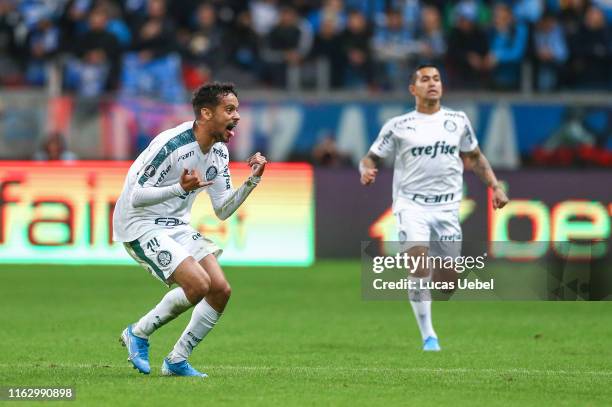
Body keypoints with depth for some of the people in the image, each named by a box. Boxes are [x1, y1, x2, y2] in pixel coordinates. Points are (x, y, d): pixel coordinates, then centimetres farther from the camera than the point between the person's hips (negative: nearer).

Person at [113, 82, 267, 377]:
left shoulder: (219, 152, 4)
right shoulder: (171, 144, -22)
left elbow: (222, 210, 8)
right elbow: (137, 197, -23)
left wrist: (252, 181, -6)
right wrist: (181, 188, -36)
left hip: (177, 226, 9)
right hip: (139, 225, -9)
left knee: (221, 290, -4)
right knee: (199, 283, -23)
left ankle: (177, 361, 9)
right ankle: (139, 333, -3)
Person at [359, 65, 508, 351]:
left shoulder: (458, 121, 9)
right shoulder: (398, 126, 1)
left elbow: (474, 157, 21)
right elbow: (371, 158, 5)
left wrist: (495, 187, 12)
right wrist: (366, 170, -18)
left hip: (447, 206, 3)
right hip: (411, 203, -3)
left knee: (448, 276, 0)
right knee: (418, 260, -24)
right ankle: (428, 336, -17)